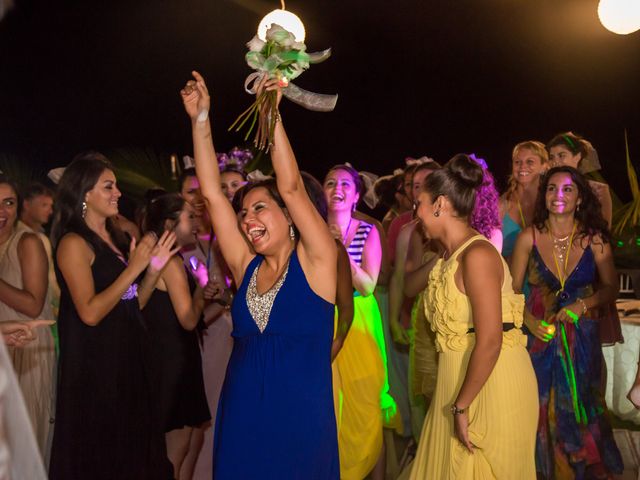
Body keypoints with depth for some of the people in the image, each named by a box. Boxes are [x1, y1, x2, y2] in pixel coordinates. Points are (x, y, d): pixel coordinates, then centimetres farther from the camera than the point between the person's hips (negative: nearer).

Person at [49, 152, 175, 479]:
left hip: (128, 356, 8)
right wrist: (134, 268, -19)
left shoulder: (115, 238, 11)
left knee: (132, 445, 15)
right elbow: (90, 313, -22)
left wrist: (153, 269, 0)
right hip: (94, 363, -8)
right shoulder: (74, 243, -12)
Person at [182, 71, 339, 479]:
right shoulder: (246, 267, 6)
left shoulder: (315, 261, -5)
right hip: (242, 421, 4)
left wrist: (271, 113, -16)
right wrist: (200, 120, 0)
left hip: (300, 424, -4)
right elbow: (212, 193, 3)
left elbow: (291, 187, -15)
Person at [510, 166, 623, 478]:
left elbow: (610, 287, 3)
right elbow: (512, 289, -1)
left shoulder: (594, 238, -7)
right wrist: (529, 321, -15)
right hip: (541, 334, 0)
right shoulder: (529, 238, -8)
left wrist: (583, 305, -13)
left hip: (581, 335, 0)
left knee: (580, 408, 11)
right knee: (543, 409, 8)